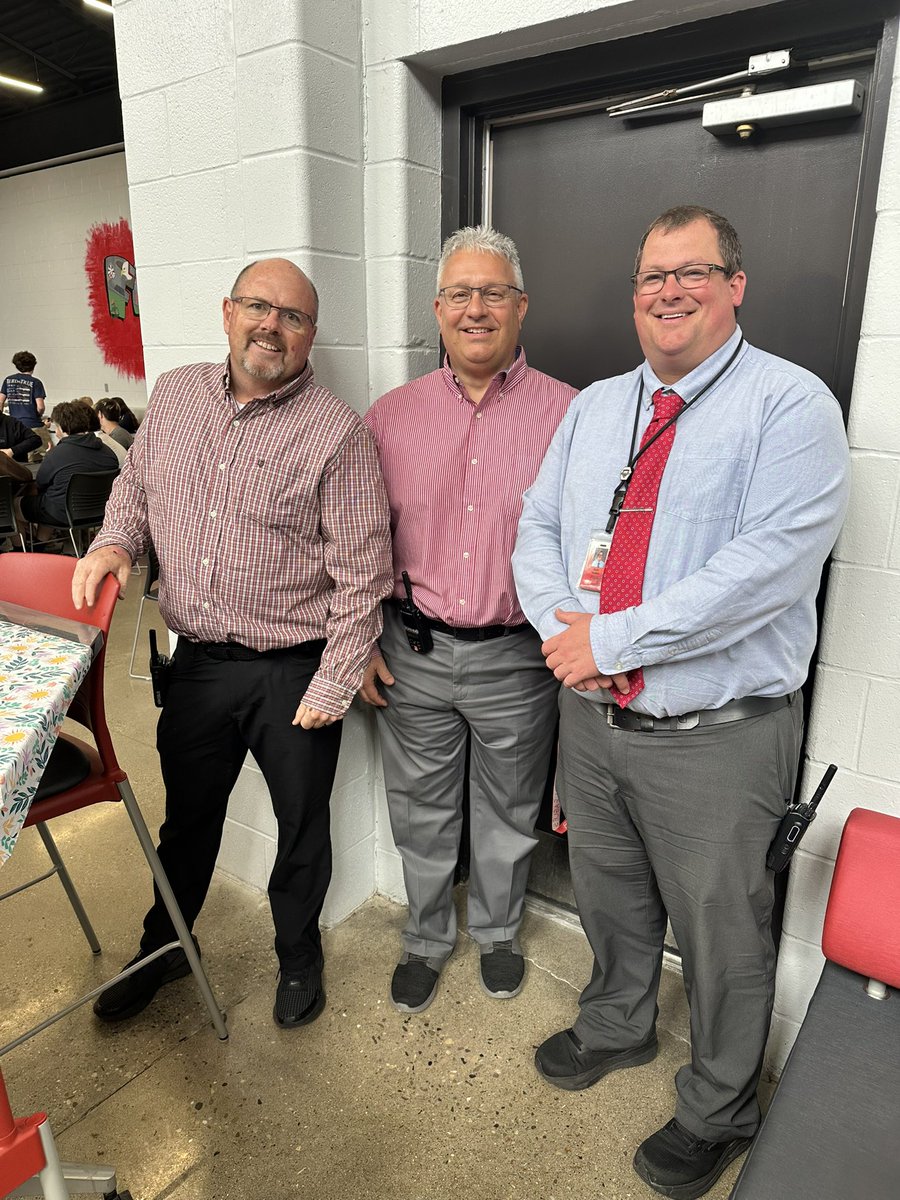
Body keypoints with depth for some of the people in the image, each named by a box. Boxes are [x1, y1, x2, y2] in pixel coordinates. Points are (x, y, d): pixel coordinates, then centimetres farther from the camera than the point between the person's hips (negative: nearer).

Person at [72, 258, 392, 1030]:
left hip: (294, 672, -4)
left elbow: (362, 573, -14)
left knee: (302, 827, 15)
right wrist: (116, 541, -1)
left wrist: (332, 687, -14)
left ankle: (299, 958, 43)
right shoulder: (175, 395, 5)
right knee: (188, 816, 23)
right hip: (198, 660, 5)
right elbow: (135, 484, 20)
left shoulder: (336, 431, -14)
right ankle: (162, 950, 49)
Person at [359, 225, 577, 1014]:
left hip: (518, 655, -1)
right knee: (421, 810, 18)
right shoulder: (391, 416, 1)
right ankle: (427, 937, 43)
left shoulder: (568, 414, -6)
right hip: (412, 653, 2)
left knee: (509, 811, 18)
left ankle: (497, 930, 46)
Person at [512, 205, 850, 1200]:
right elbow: (538, 528, 7)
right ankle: (615, 1027, 55)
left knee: (720, 935, 15)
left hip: (716, 736, -5)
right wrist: (563, 630, -13)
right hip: (591, 715, 6)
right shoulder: (593, 407, 9)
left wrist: (614, 638, -23)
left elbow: (771, 563, -23)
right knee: (608, 895, 25)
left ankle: (717, 1113, 43)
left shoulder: (790, 404, -11)